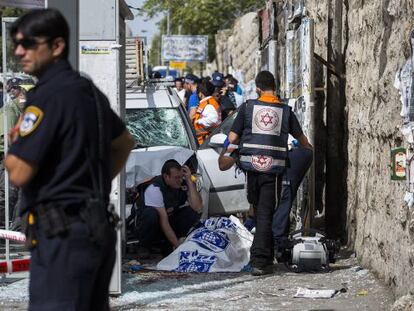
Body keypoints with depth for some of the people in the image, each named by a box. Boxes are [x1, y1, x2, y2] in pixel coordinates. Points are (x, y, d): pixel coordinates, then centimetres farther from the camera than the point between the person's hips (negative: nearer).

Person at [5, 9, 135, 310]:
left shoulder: (48, 96, -14)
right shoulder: (89, 91, 13)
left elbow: (19, 173, -17)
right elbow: (125, 144, 30)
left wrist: (15, 144, 2)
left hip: (61, 232, -9)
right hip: (99, 225, 9)